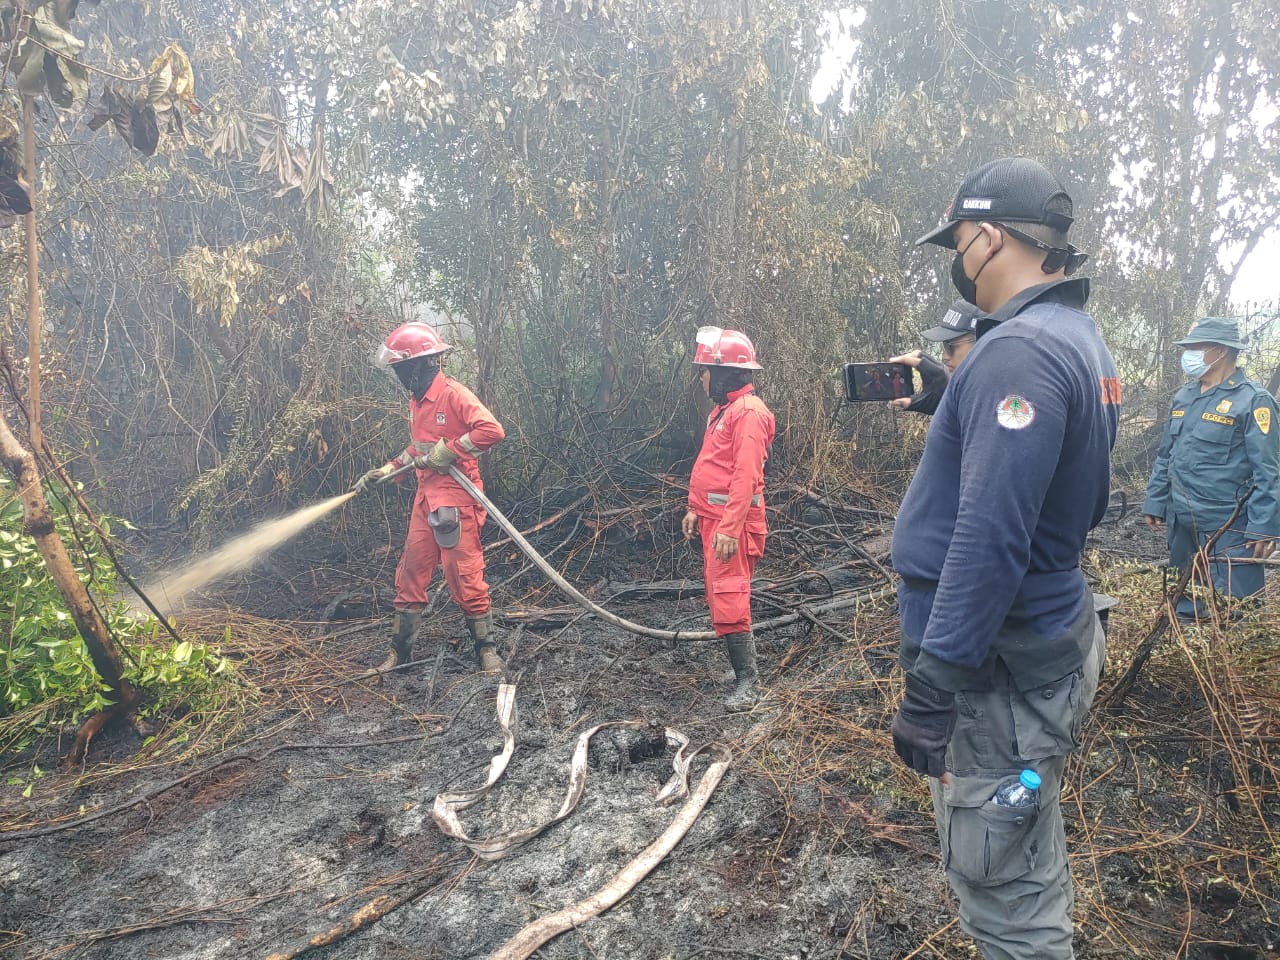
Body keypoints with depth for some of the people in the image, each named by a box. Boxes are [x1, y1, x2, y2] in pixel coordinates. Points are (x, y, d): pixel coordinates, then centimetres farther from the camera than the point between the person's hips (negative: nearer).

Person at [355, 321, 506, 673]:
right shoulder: (417, 401, 14)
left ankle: (486, 649, 10)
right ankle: (400, 651, 20)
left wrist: (448, 452, -21)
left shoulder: (453, 394, -14)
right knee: (411, 574, 10)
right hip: (426, 497, 9)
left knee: (465, 577, -4)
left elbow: (492, 430, -25)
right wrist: (386, 470, 18)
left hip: (456, 498, -8)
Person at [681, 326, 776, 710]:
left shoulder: (748, 412, -15)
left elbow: (746, 476, -22)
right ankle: (741, 662, 21)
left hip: (732, 521, -10)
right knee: (719, 594, 13)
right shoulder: (723, 409, 17)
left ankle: (747, 680, -4)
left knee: (729, 598, -10)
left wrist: (729, 527, -26)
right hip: (712, 518, 10)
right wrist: (696, 509, 20)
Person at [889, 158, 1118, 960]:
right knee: (1033, 860, 25)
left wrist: (929, 694, -23)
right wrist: (959, 406, 12)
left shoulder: (1021, 350, -22)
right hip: (1052, 638, 10)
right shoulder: (1080, 337, 9)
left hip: (1001, 668, -10)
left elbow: (990, 541, -28)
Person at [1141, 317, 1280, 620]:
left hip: (1228, 526, -7)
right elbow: (1165, 456, 16)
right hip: (1182, 522, 7)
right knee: (1184, 605, 20)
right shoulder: (1183, 398, 10)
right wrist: (1155, 503, 13)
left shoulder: (1252, 400, -11)